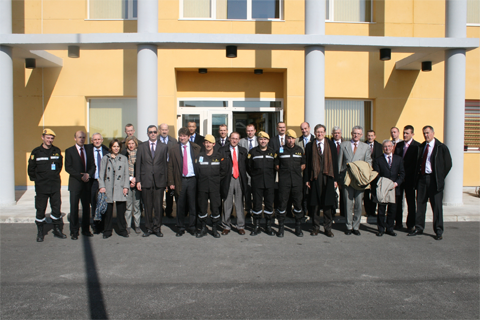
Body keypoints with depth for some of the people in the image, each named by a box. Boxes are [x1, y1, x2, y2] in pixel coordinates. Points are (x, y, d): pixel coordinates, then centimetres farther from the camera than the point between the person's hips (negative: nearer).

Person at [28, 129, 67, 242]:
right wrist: (35, 179, 5)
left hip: (55, 185, 2)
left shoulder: (57, 151, 5)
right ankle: (40, 232, 16)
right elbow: (31, 169, 4)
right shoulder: (36, 152, -3)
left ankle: (57, 230, 19)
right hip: (41, 186, -2)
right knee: (40, 209, 4)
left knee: (56, 207, 7)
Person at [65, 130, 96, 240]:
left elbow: (93, 166, 9)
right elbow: (68, 167, -6)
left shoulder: (88, 151, 12)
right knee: (74, 207, 0)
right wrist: (80, 176, -14)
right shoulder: (69, 151, 2)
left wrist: (88, 174, -10)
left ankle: (85, 230, 17)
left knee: (86, 207, 7)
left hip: (87, 183, 3)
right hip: (75, 183, -3)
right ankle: (74, 232, 8)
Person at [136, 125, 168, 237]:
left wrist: (165, 180, 2)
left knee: (159, 206, 1)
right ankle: (148, 228, 17)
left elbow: (165, 164, 6)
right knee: (148, 206, 6)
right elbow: (138, 164, 6)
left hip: (159, 180, 0)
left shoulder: (163, 147, 8)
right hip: (146, 180, 0)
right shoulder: (141, 147, 8)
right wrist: (138, 180, 0)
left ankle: (157, 228, 14)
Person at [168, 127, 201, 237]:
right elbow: (170, 167, 6)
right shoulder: (173, 150, 6)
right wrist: (171, 182, -1)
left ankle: (192, 227, 18)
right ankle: (180, 228, 19)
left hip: (193, 179, 0)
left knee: (193, 205, 4)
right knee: (180, 206, 6)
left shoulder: (196, 148, 5)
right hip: (180, 180, 1)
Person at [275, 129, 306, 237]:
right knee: (282, 203, 0)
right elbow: (276, 166, 9)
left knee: (298, 203, 5)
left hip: (297, 181, 2)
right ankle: (281, 227, 11)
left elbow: (303, 165, 19)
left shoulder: (300, 150, 11)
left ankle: (298, 228, 17)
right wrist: (284, 172, 1)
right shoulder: (280, 150, 5)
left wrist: (297, 171, 6)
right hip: (284, 181, -2)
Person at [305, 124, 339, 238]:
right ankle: (316, 227, 15)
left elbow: (334, 162, 7)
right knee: (315, 204, 4)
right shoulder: (310, 145, 7)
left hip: (328, 177, 1)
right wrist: (307, 179, -1)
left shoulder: (331, 144, 9)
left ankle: (328, 228, 14)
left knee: (328, 204, 4)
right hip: (315, 177, 0)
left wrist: (335, 179, 1)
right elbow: (307, 163, 6)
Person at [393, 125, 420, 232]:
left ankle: (410, 225, 14)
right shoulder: (399, 145, 10)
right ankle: (398, 223, 19)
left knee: (411, 202, 5)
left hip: (410, 178, -4)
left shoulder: (417, 146, -5)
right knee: (398, 200, 8)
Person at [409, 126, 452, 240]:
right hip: (422, 178, 5)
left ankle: (438, 231, 11)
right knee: (420, 204, 9)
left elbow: (448, 164, -2)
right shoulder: (421, 147, 11)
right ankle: (419, 228, 20)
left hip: (434, 179, -5)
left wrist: (440, 178, -4)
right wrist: (417, 177, 6)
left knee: (437, 205, 1)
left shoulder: (441, 147, -4)